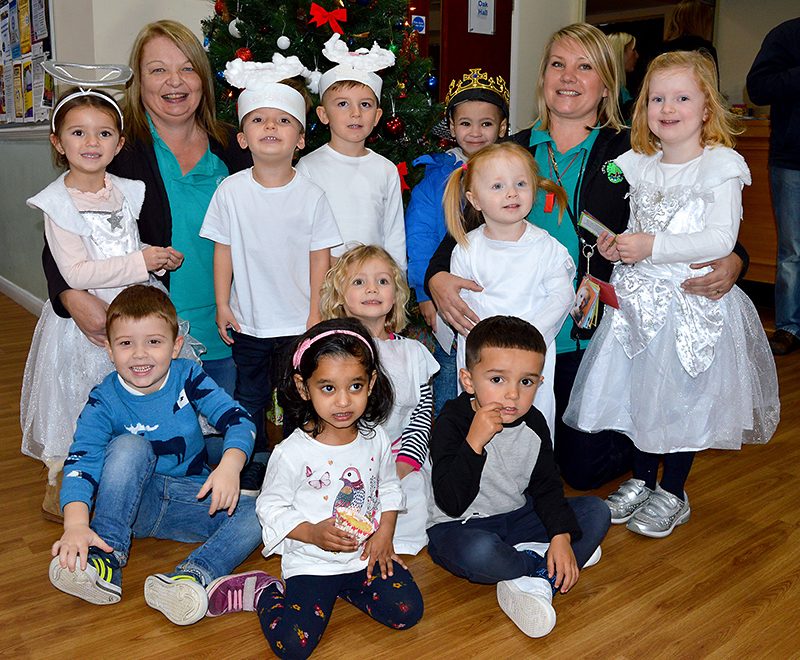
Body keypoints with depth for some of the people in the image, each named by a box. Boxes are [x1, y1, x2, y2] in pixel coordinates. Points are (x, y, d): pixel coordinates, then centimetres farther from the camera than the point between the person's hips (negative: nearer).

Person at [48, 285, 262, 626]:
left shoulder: (188, 377, -9)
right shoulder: (103, 401, -12)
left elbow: (237, 420, -18)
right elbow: (80, 462, -25)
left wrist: (229, 466, -40)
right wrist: (76, 524, -43)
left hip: (189, 501, 1)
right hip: (130, 502, -1)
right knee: (129, 445, -31)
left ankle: (191, 576, -39)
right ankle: (107, 557, -33)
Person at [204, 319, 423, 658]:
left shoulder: (376, 439, -4)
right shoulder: (292, 453, -18)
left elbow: (389, 488, 11)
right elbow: (271, 507, -8)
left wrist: (385, 533, -3)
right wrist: (313, 533, -22)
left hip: (367, 555, 5)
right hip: (310, 562, -4)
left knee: (407, 612, -10)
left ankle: (342, 587, 13)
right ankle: (262, 591, 11)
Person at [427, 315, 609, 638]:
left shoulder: (533, 424, -4)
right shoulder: (453, 423, -21)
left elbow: (546, 487, 5)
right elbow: (450, 502, -28)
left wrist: (561, 536, -11)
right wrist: (474, 442, -38)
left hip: (515, 517, 6)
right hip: (458, 527, -6)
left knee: (596, 511, -3)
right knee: (479, 551, -40)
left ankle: (534, 580, -21)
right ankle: (543, 564, -8)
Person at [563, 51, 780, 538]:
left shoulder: (721, 165, -8)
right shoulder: (638, 166, 9)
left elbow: (721, 238, -18)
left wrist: (652, 247, -23)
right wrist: (616, 243, -3)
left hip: (695, 301, -5)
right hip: (641, 297, 5)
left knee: (684, 396, 2)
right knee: (640, 391, 11)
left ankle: (673, 494, 21)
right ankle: (641, 480, 30)